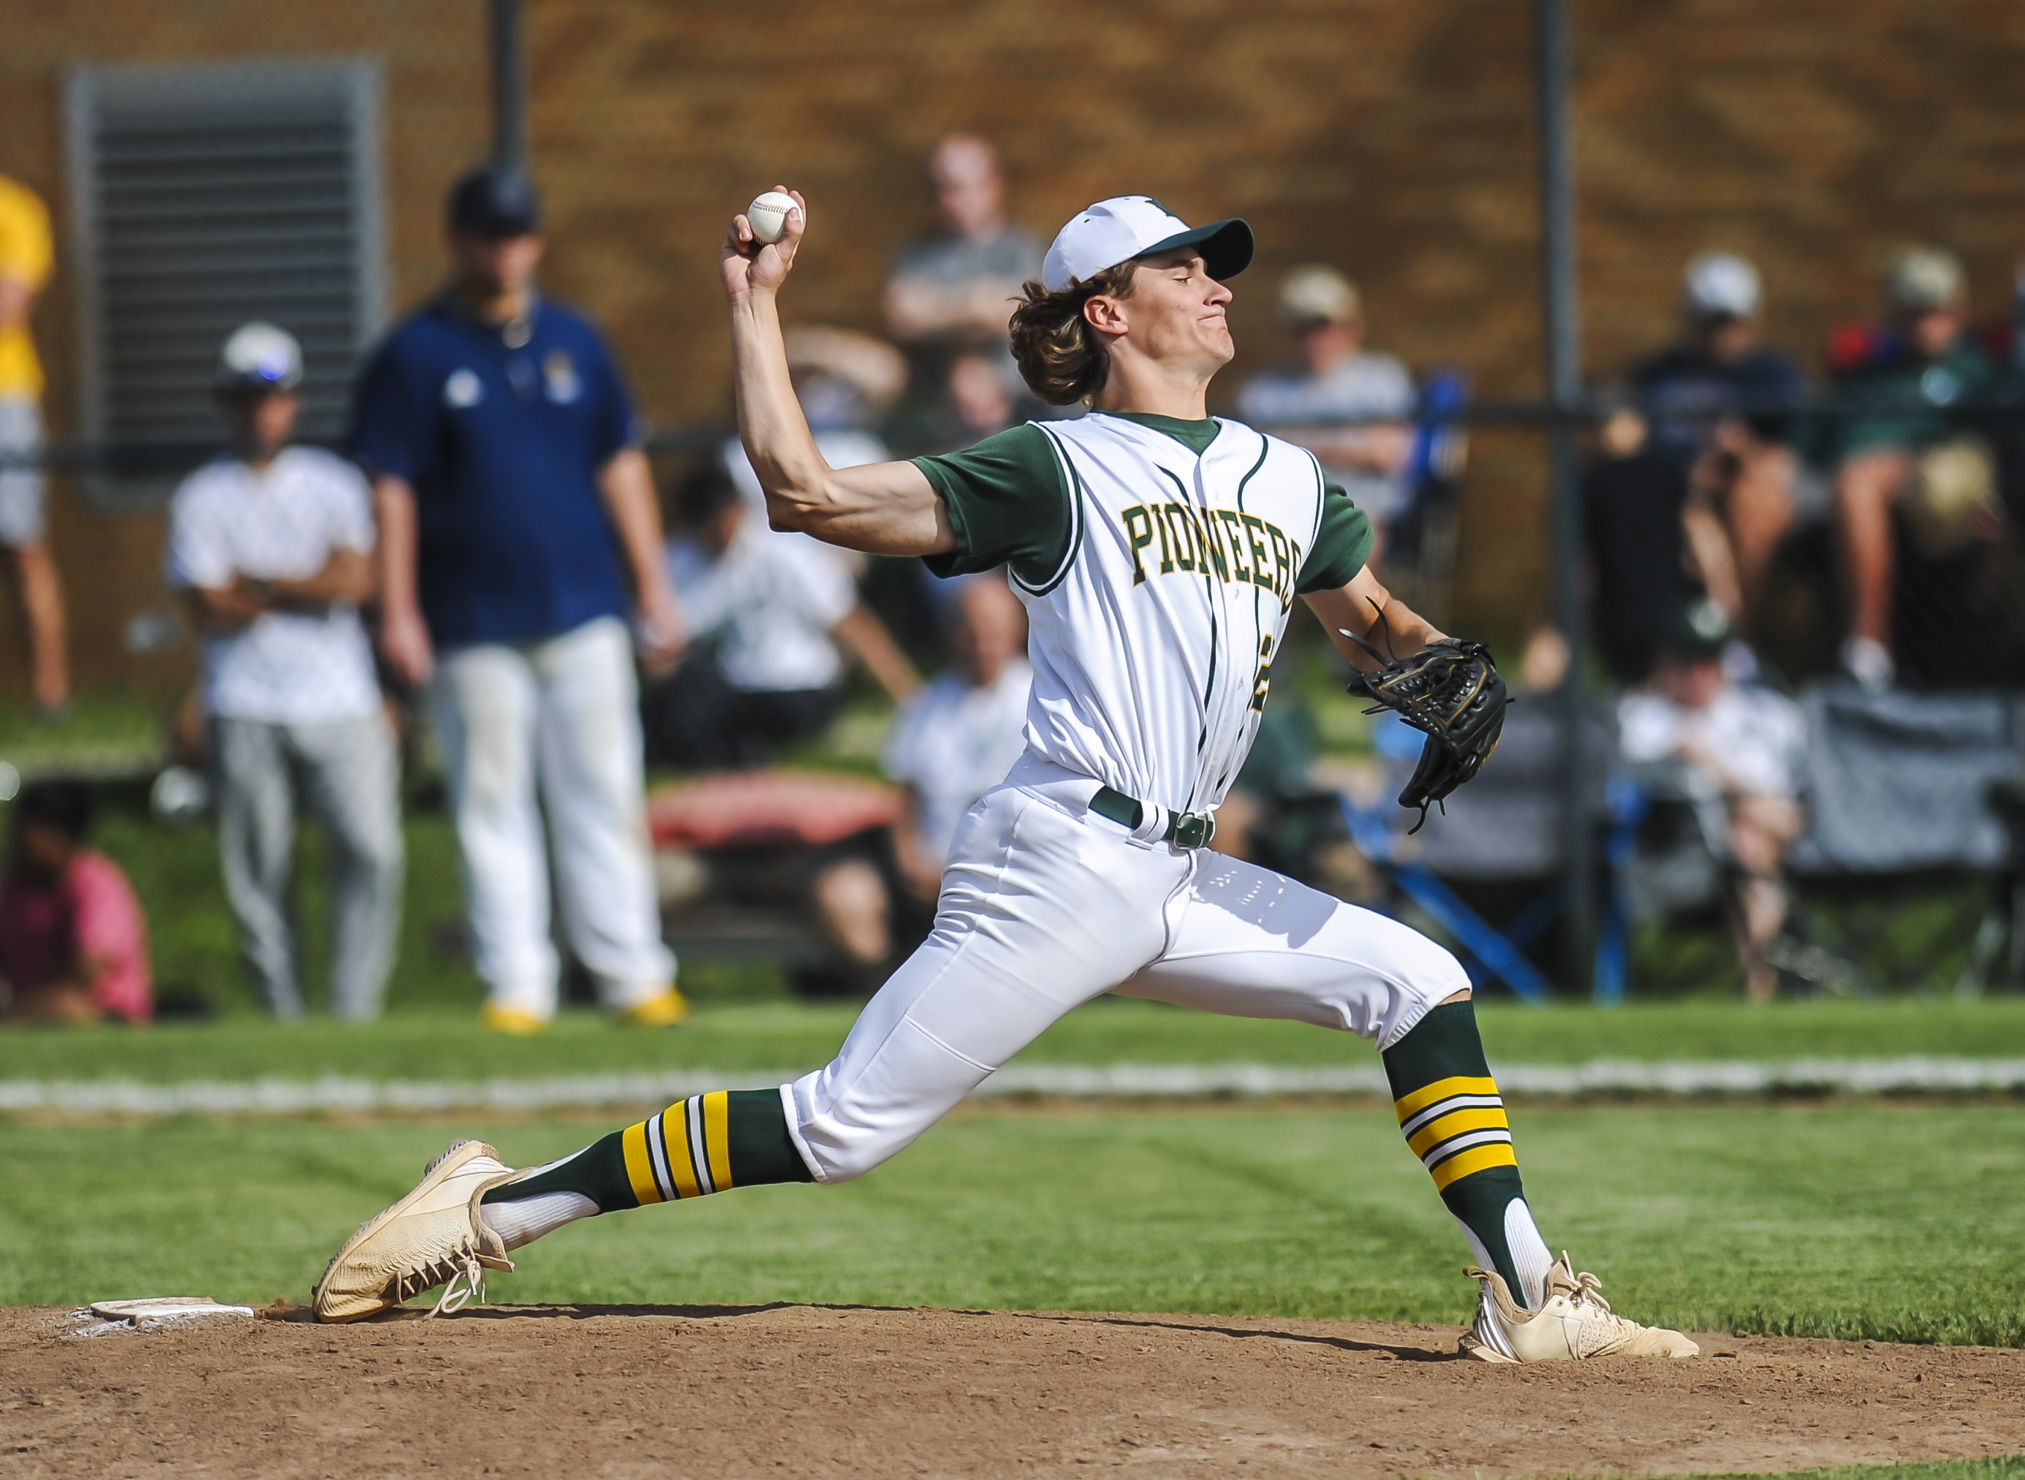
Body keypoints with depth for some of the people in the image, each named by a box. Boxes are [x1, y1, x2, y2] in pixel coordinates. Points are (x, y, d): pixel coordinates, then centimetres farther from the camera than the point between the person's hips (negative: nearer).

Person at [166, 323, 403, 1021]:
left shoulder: (333, 483, 12)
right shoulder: (201, 498, 7)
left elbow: (355, 581, -2)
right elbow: (209, 610, -5)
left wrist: (259, 584, -5)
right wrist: (305, 588, -4)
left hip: (340, 702, 1)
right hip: (246, 713, -1)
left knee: (372, 851, -11)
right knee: (257, 866, -3)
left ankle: (355, 1009, -7)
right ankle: (282, 1013, 3)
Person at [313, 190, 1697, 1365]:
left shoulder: (1288, 480, 16)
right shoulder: (1057, 467, -2)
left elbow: (1371, 616, 31)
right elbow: (807, 490, -8)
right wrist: (757, 306, -5)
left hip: (1181, 885, 7)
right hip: (1064, 854, -7)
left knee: (1418, 982, -3)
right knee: (845, 1125, -11)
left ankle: (1526, 1299, -5)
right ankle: (496, 1204, -5)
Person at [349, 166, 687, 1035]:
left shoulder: (573, 342, 10)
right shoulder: (416, 355, 0)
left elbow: (619, 465, 13)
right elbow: (391, 487, -3)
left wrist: (653, 587, 9)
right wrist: (398, 612, -10)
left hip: (582, 608, 3)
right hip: (474, 626, -2)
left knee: (603, 793, 2)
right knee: (492, 801, 1)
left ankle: (631, 973, 5)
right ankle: (516, 984, 4)